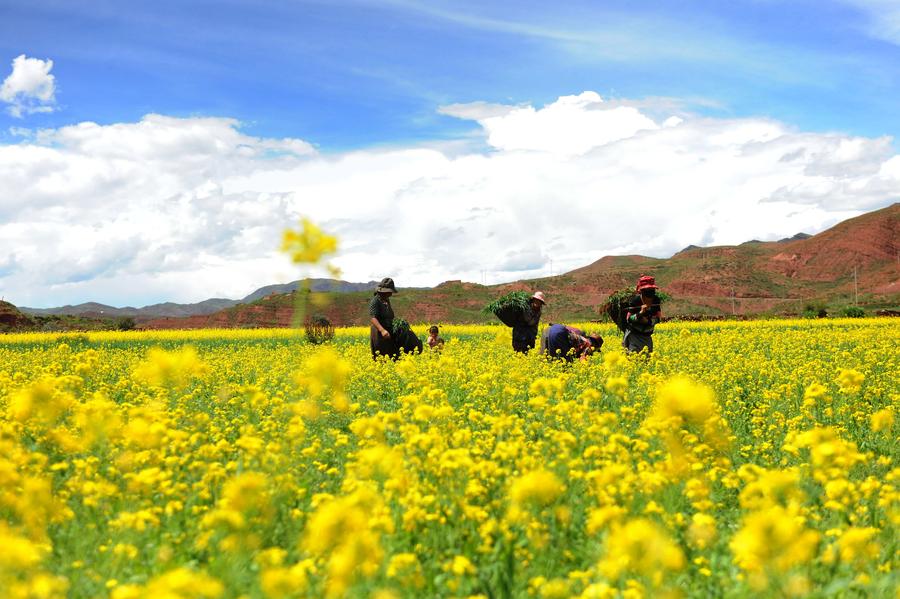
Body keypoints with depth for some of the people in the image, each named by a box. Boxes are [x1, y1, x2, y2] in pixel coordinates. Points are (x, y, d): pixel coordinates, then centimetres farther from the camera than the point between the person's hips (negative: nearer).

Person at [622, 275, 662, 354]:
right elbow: (629, 319, -17)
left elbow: (658, 318, -2)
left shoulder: (656, 300, -5)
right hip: (634, 335, -5)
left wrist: (648, 321, -21)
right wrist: (640, 313, -32)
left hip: (647, 335, 5)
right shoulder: (636, 300, -18)